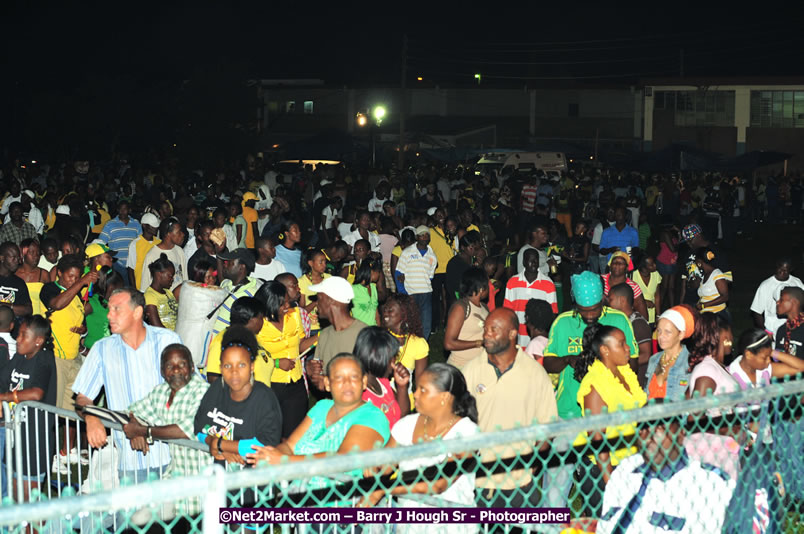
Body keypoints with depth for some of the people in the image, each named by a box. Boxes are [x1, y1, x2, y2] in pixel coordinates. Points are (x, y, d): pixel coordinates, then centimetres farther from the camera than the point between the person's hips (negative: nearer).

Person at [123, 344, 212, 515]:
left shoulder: (202, 391, -15)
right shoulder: (160, 391, 9)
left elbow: (188, 430, -26)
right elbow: (135, 411, 21)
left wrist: (145, 431, -17)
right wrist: (135, 432, -3)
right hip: (174, 473, 7)